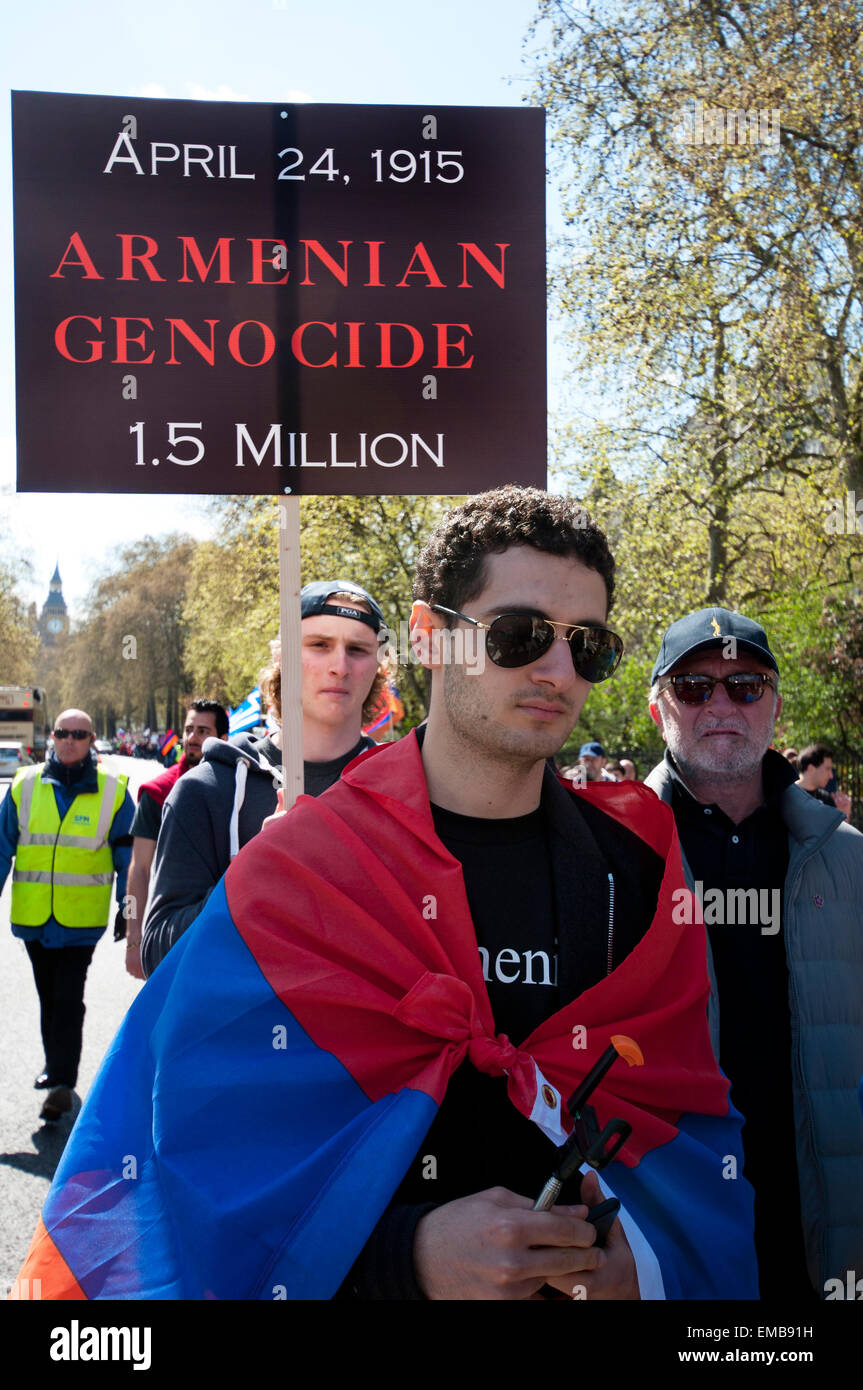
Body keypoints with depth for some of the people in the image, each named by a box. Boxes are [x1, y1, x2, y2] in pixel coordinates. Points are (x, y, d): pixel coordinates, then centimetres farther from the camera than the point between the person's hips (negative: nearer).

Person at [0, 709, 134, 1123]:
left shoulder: (113, 791, 0)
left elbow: (127, 855, 5)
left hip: (82, 916, -3)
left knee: (68, 999, -7)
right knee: (49, 996, 15)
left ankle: (62, 1083, -4)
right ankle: (57, 1065, 30)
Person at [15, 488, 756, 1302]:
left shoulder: (635, 869, -8)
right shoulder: (291, 876, -16)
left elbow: (686, 1122, -4)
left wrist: (637, 1243, -22)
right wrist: (407, 1256, -29)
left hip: (584, 1280, 3)